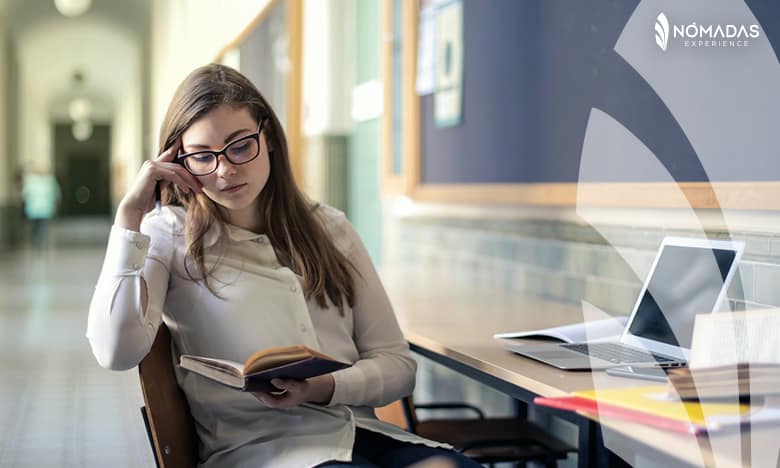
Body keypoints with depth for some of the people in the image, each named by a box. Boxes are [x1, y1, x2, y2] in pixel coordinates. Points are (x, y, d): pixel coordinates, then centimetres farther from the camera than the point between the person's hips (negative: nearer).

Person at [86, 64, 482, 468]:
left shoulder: (329, 228, 16)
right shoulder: (169, 236, 6)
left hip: (359, 431, 4)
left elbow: (396, 363, 11)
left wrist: (326, 388, -10)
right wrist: (130, 215, -8)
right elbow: (117, 352, -12)